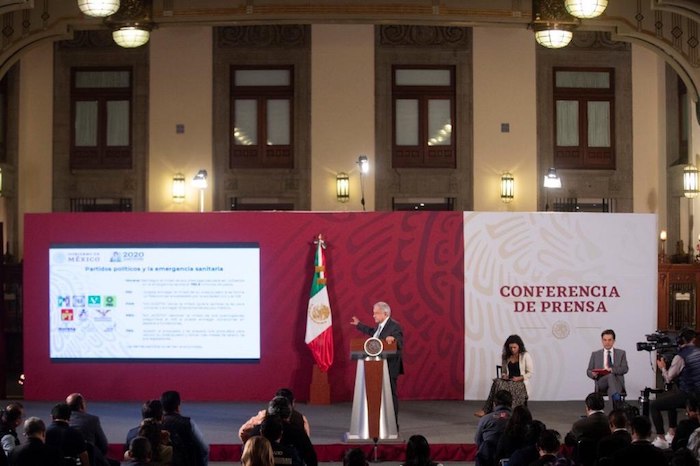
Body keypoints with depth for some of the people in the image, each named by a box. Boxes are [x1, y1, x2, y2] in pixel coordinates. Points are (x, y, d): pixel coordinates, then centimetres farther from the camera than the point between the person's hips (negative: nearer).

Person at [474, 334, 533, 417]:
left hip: (521, 383, -5)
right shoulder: (506, 356, 16)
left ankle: (486, 410, -33)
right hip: (509, 381, 5)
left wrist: (519, 378, -16)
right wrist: (504, 375, -2)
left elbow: (530, 373, -1)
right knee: (497, 382, -32)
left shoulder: (525, 356, 1)